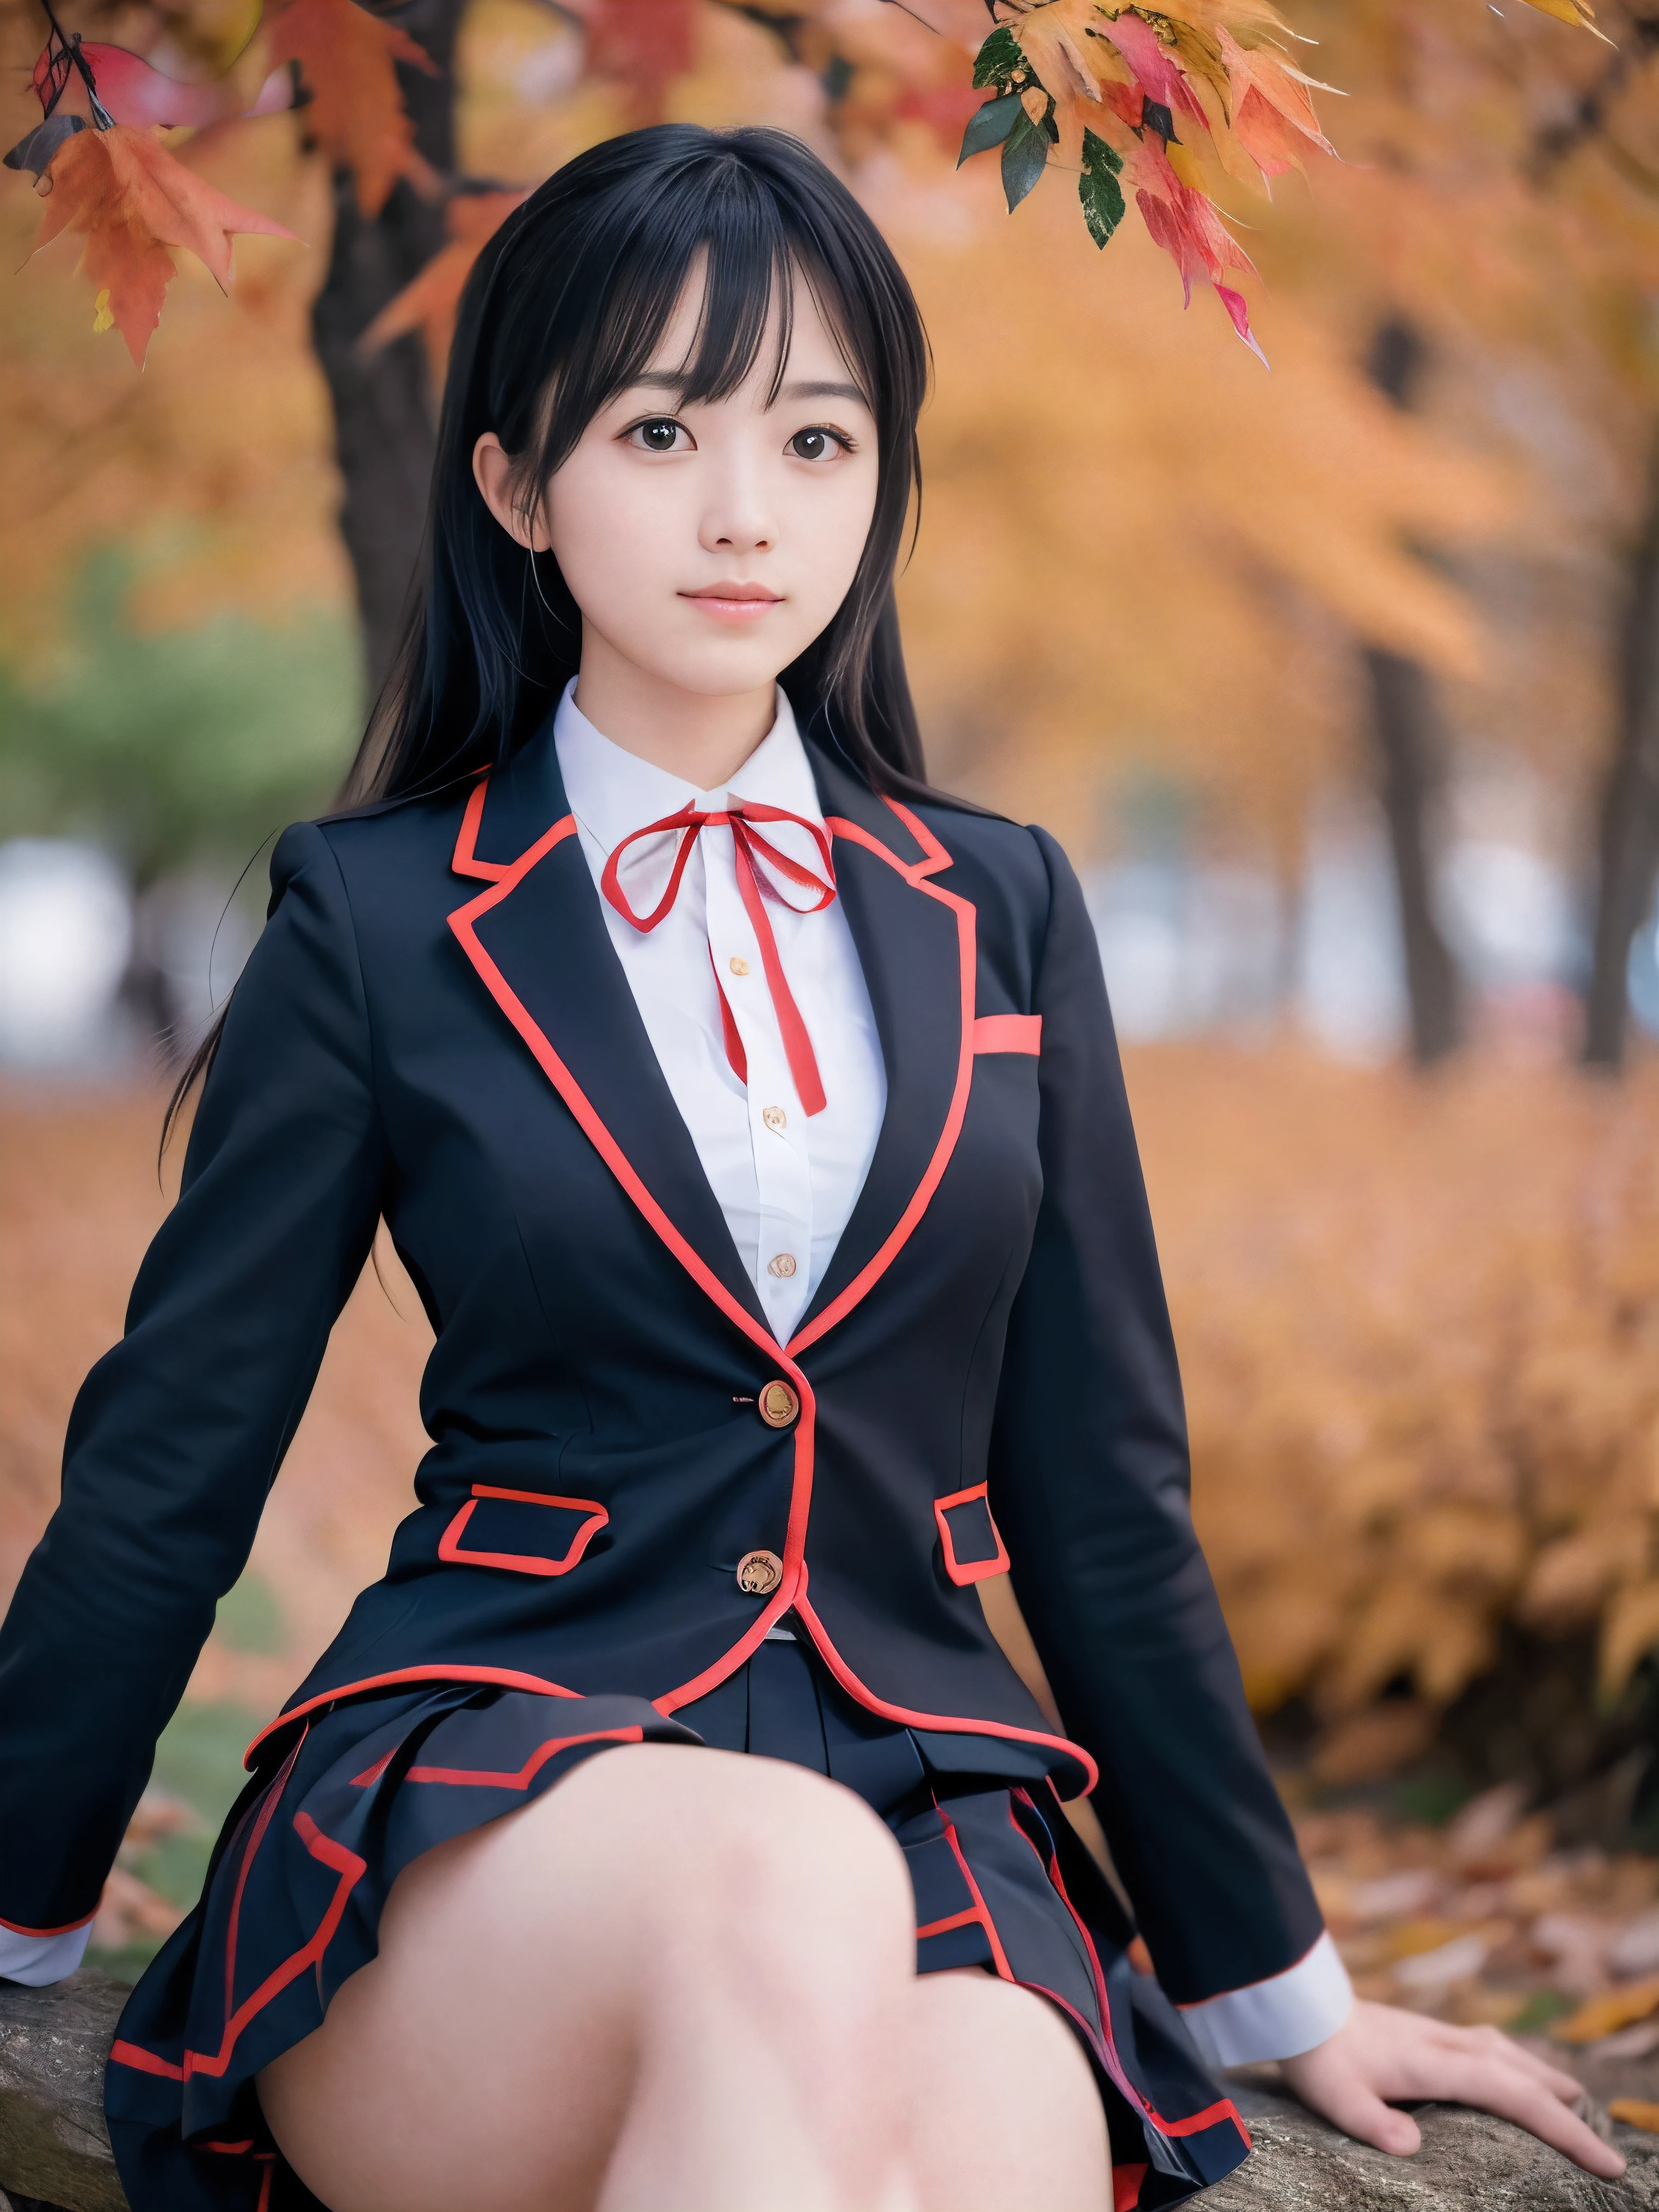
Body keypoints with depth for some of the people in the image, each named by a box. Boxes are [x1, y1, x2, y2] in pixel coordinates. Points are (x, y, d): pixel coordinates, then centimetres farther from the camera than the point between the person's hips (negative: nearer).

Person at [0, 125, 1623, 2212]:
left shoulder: (996, 911, 12)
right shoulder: (378, 920, 4)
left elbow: (1100, 1491, 16)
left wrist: (1275, 1983, 18)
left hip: (929, 1807, 2)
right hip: (469, 1832, -1)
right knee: (795, 1890, -36)